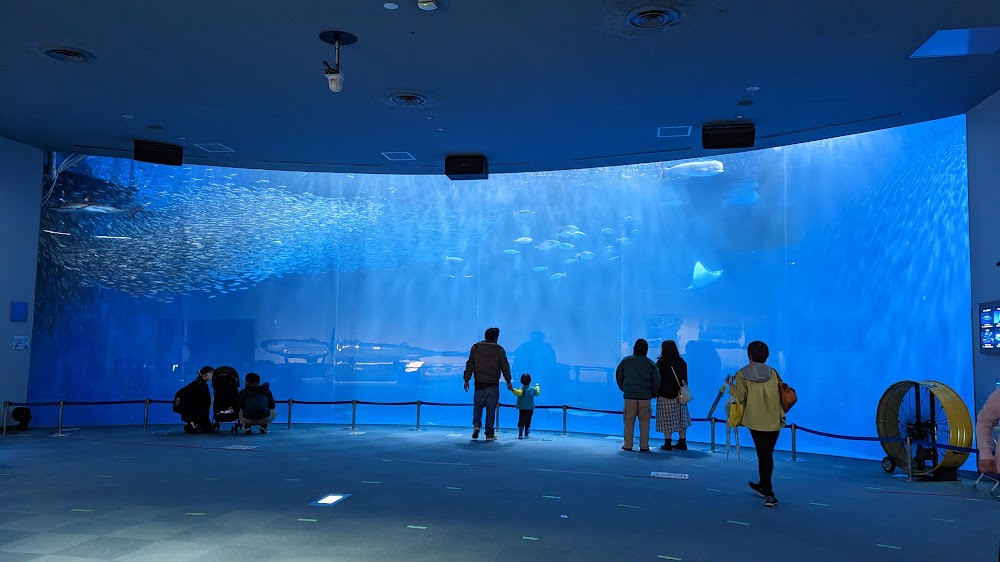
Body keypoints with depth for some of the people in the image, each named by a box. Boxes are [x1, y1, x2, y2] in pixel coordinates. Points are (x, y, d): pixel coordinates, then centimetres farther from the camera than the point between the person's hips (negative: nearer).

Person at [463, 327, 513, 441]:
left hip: (479, 383, 2)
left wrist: (466, 380, 9)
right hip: (493, 384, -1)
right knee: (491, 408, 4)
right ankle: (489, 434, 5)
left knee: (478, 405, 18)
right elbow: (505, 367, 2)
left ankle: (476, 425, -4)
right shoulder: (499, 350, 0)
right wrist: (508, 382, 10)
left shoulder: (475, 348, 4)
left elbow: (470, 365, 4)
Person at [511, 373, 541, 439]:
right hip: (530, 408, 2)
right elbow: (537, 393, 23)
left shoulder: (522, 388, -11)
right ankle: (526, 434, 22)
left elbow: (519, 393, -32)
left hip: (522, 408, -2)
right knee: (527, 421, 12)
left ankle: (520, 435, -10)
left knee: (521, 421, -2)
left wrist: (513, 390, -38)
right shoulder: (532, 389, 2)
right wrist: (537, 386, 38)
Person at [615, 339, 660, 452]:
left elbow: (618, 376, 8)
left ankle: (628, 445, 9)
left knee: (629, 421, 6)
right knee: (644, 422, 6)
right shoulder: (651, 364, 0)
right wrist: (653, 393, 16)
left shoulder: (626, 361, 2)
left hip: (629, 396, 0)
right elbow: (656, 381, 1)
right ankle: (644, 446, 6)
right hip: (645, 397, 0)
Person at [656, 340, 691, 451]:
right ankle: (682, 442, 13)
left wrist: (655, 392, 1)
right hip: (679, 395, 5)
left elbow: (657, 379, -8)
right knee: (681, 419, 10)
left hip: (665, 395, -5)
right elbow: (685, 380, 11)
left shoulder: (661, 363, -11)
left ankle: (667, 443, 2)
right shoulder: (682, 363, 4)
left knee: (667, 420, 1)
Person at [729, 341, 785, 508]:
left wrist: (731, 386, 8)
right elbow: (783, 395, 4)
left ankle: (768, 494, 0)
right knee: (768, 454, 17)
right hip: (775, 420, 3)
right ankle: (764, 486, 33)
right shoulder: (773, 373, 3)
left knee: (763, 455, 2)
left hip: (756, 421, -3)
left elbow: (740, 397, -9)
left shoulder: (742, 374, -5)